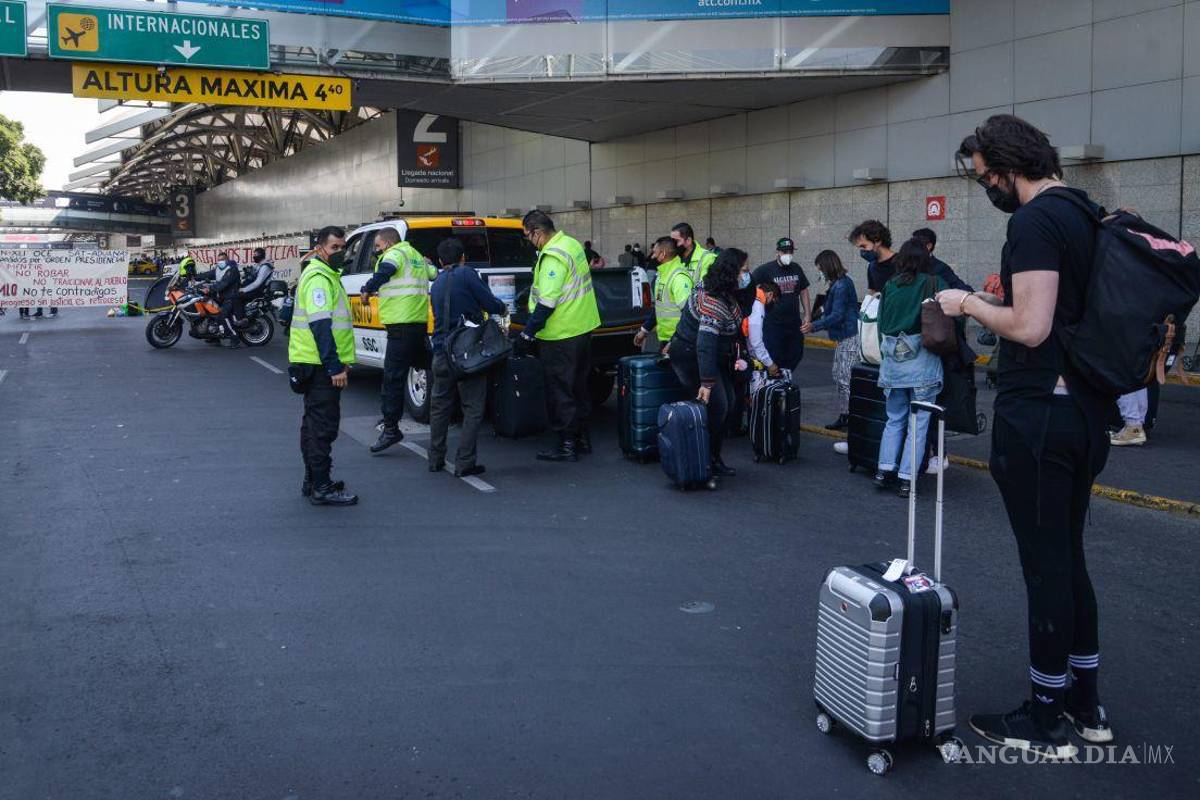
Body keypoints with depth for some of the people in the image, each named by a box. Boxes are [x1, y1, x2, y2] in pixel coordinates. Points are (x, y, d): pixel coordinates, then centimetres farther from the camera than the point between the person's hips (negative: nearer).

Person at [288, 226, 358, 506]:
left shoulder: (325, 274, 19)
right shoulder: (319, 277, -15)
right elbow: (320, 325, -24)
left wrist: (339, 362, 24)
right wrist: (335, 367, -27)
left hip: (318, 365, 11)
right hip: (321, 366, -11)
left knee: (314, 424, 17)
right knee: (323, 425, -8)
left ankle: (313, 481, 27)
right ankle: (322, 488, -5)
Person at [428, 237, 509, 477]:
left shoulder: (436, 285, 15)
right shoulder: (467, 274, -6)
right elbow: (490, 303, -9)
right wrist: (503, 309, 13)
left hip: (441, 354, 6)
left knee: (439, 407, 16)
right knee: (473, 409, 1)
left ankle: (436, 460, 21)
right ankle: (464, 463, -2)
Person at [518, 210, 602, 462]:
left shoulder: (553, 257, -20)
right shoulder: (572, 244, 9)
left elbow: (547, 302, -25)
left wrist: (527, 334, -21)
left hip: (561, 336, -10)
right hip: (583, 328, 10)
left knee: (560, 392, -1)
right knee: (579, 387, 17)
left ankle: (567, 445, 5)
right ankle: (582, 438, 26)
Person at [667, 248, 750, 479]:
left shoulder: (725, 294, 1)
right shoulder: (714, 304, -30)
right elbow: (705, 345, -34)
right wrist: (706, 383, -35)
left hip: (715, 357, 10)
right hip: (691, 357, -10)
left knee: (727, 402, 10)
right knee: (716, 406, -11)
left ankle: (713, 458, 17)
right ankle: (708, 462, 1)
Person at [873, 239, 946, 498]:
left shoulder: (890, 286, 5)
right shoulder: (935, 285, -4)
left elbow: (881, 323, 8)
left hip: (892, 360, 3)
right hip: (922, 361, -3)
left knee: (894, 419, 18)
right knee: (918, 423, 4)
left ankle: (885, 469, 11)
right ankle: (906, 478, 3)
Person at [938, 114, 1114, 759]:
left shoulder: (1034, 222, -16)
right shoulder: (1088, 212, 14)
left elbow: (1030, 327, -23)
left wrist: (968, 304, -8)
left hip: (1039, 412, -10)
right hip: (1085, 410, 10)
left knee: (1044, 565, 0)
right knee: (1069, 558, 18)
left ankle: (1045, 723, 13)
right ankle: (1084, 705, 29)